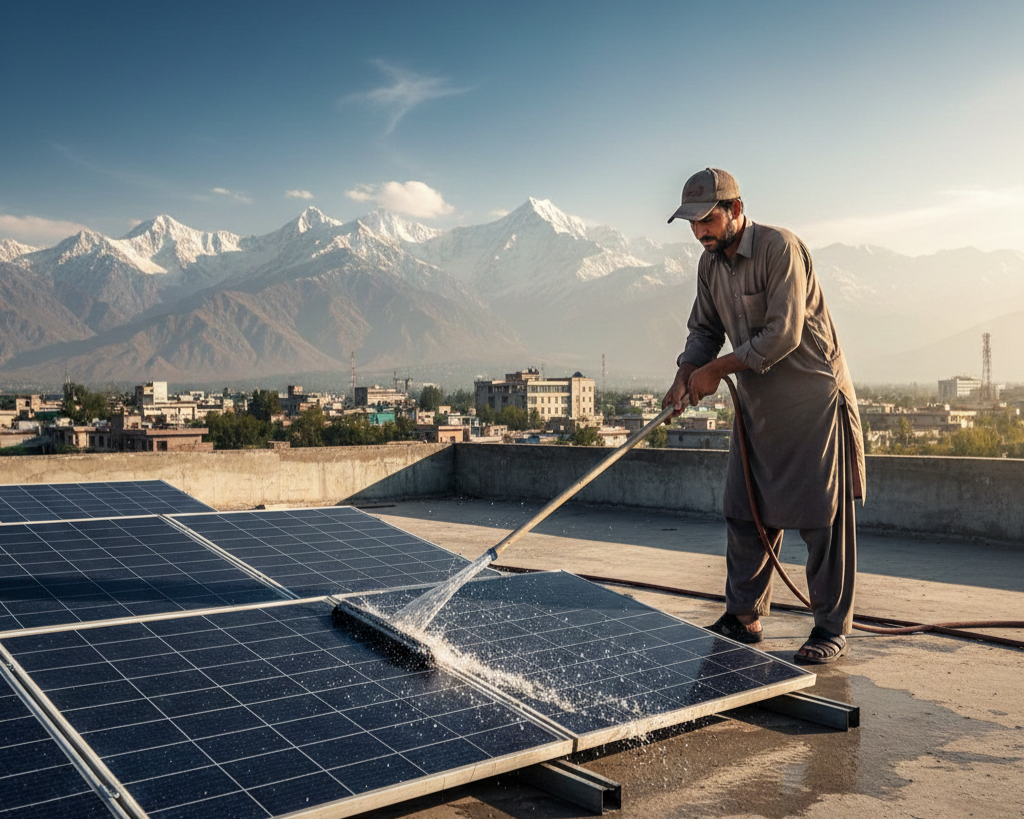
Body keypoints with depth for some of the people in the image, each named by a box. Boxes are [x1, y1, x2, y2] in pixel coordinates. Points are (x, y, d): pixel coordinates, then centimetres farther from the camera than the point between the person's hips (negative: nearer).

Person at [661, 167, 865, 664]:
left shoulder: (780, 248, -17)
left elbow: (783, 335, -22)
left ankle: (832, 629, 10)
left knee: (822, 516, -1)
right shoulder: (710, 263, 6)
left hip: (813, 400, -7)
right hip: (757, 404, 7)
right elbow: (705, 330, 14)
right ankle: (743, 617, 22)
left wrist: (716, 370, -17)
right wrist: (686, 375, -5)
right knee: (744, 512, 9)